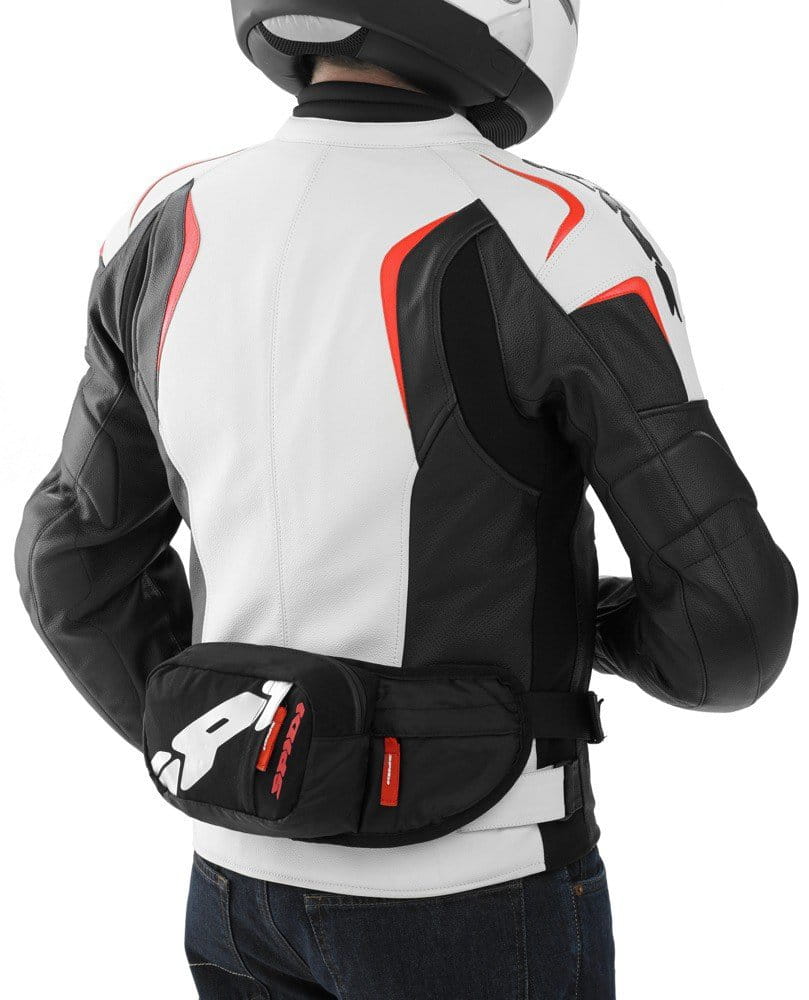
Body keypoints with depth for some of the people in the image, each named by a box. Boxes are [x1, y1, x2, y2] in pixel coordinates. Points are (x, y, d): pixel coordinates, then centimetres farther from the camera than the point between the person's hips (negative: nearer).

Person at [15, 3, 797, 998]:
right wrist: (610, 624, 5)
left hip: (259, 876, 6)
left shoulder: (180, 236, -4)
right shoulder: (552, 250, -23)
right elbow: (730, 615, -20)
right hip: (472, 897, -5)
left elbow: (80, 563, 6)